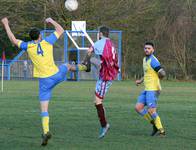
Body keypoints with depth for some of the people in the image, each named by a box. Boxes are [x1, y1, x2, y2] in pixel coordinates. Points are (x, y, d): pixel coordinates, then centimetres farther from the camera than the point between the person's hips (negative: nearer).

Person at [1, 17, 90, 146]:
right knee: (67, 66, 36)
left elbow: (13, 40, 4)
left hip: (44, 81, -2)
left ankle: (46, 132, -17)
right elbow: (61, 30, 11)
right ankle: (84, 67, 63)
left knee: (44, 109, 0)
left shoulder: (28, 46, -6)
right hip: (56, 75, 2)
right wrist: (52, 21, 26)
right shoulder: (47, 41, -3)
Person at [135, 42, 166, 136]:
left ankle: (161, 131, 1)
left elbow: (162, 73, -23)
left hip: (153, 89, -9)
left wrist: (156, 80, -4)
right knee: (138, 108, 3)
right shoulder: (145, 59, 16)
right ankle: (154, 124, 12)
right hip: (147, 89, 9)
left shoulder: (153, 60, -14)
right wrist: (141, 81, 20)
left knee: (151, 111, -11)